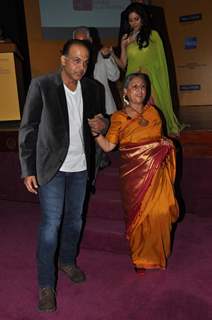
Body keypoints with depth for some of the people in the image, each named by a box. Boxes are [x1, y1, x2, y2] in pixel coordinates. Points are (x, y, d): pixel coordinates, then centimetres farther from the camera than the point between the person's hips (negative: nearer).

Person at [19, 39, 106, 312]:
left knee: (74, 218, 16)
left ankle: (67, 261, 40)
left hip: (80, 166, 5)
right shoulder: (41, 85, -11)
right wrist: (28, 170, -12)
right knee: (51, 223, -3)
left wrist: (101, 125, -8)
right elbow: (28, 129, -9)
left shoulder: (92, 89, 2)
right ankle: (45, 284, 13)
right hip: (52, 167, -4)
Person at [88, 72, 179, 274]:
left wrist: (167, 142, -1)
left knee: (159, 214, -3)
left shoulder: (152, 112, 10)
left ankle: (156, 255, 22)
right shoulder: (119, 117, 1)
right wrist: (95, 132, -21)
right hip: (134, 173, -2)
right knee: (138, 215, 4)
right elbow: (108, 146, -6)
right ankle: (140, 259, 24)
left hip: (156, 172, 2)